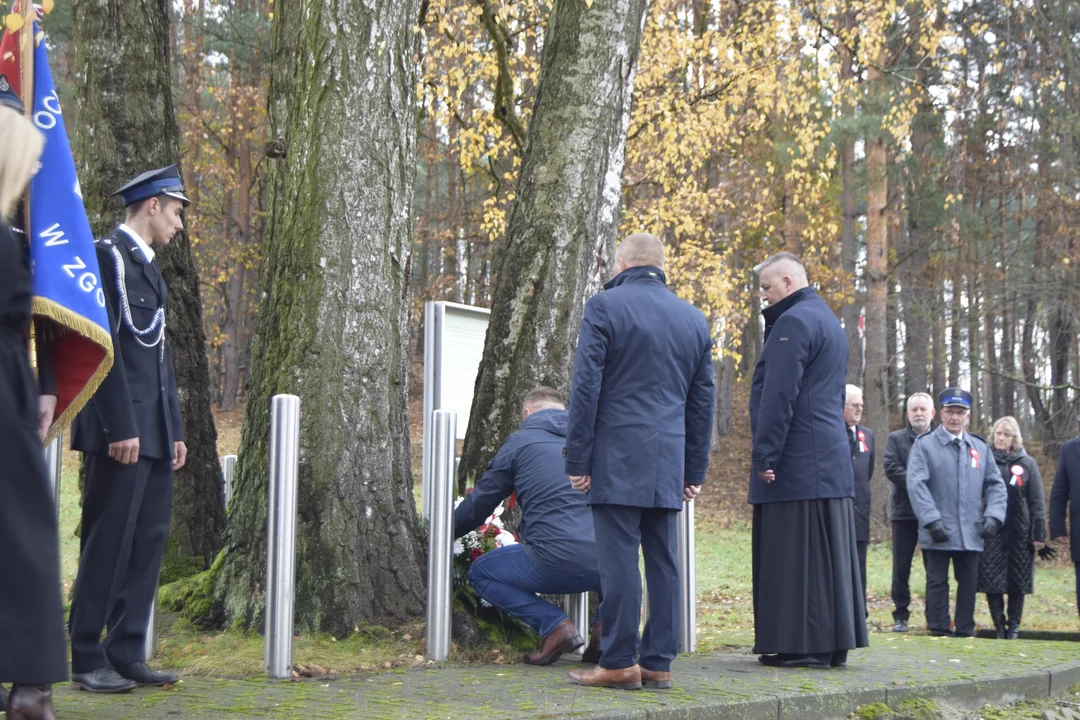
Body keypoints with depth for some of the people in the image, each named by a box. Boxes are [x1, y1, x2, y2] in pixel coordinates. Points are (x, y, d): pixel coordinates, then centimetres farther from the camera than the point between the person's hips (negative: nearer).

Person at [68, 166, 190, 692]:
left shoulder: (148, 265, 21)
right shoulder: (109, 255, -8)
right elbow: (105, 345, -16)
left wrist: (174, 429, 17)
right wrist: (120, 427, -20)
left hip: (154, 428, 9)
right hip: (123, 426, -9)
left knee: (149, 539, 8)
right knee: (109, 541, -5)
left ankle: (126, 654, 13)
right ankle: (87, 659, 3)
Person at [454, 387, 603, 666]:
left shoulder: (520, 441, 11)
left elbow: (480, 502, 17)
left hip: (558, 561, -5)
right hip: (609, 564, 5)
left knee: (480, 572, 18)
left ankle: (554, 625, -2)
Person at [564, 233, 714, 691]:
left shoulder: (604, 307, -2)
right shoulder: (693, 318, 15)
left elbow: (586, 388, -7)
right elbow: (702, 401, 17)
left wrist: (578, 459, -3)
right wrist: (694, 470, 21)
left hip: (618, 458, -5)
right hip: (668, 463, 5)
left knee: (619, 559, -4)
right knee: (663, 560, 7)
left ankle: (619, 662, -3)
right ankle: (658, 662, 10)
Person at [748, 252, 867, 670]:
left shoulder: (794, 321, -11)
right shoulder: (828, 320, 20)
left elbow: (779, 395, -18)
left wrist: (765, 456, -17)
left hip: (798, 463, -10)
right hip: (831, 461, 10)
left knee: (794, 554, -6)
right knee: (825, 551, 10)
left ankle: (805, 647, -5)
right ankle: (833, 643, 13)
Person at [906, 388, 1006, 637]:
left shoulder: (980, 447, 13)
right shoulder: (924, 445, 0)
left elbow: (995, 484, 12)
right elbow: (916, 484, -9)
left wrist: (993, 515, -5)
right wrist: (932, 520, -17)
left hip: (971, 532, 4)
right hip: (938, 532, -4)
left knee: (969, 582, 7)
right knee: (937, 582, 2)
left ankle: (965, 631, 16)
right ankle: (939, 631, 8)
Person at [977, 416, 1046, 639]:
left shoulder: (1027, 464, 5)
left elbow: (1037, 502, 4)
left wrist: (1039, 534, -2)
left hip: (1019, 533, 0)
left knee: (1017, 581, 5)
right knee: (992, 581, -3)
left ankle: (1014, 625, 16)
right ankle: (999, 625, 7)